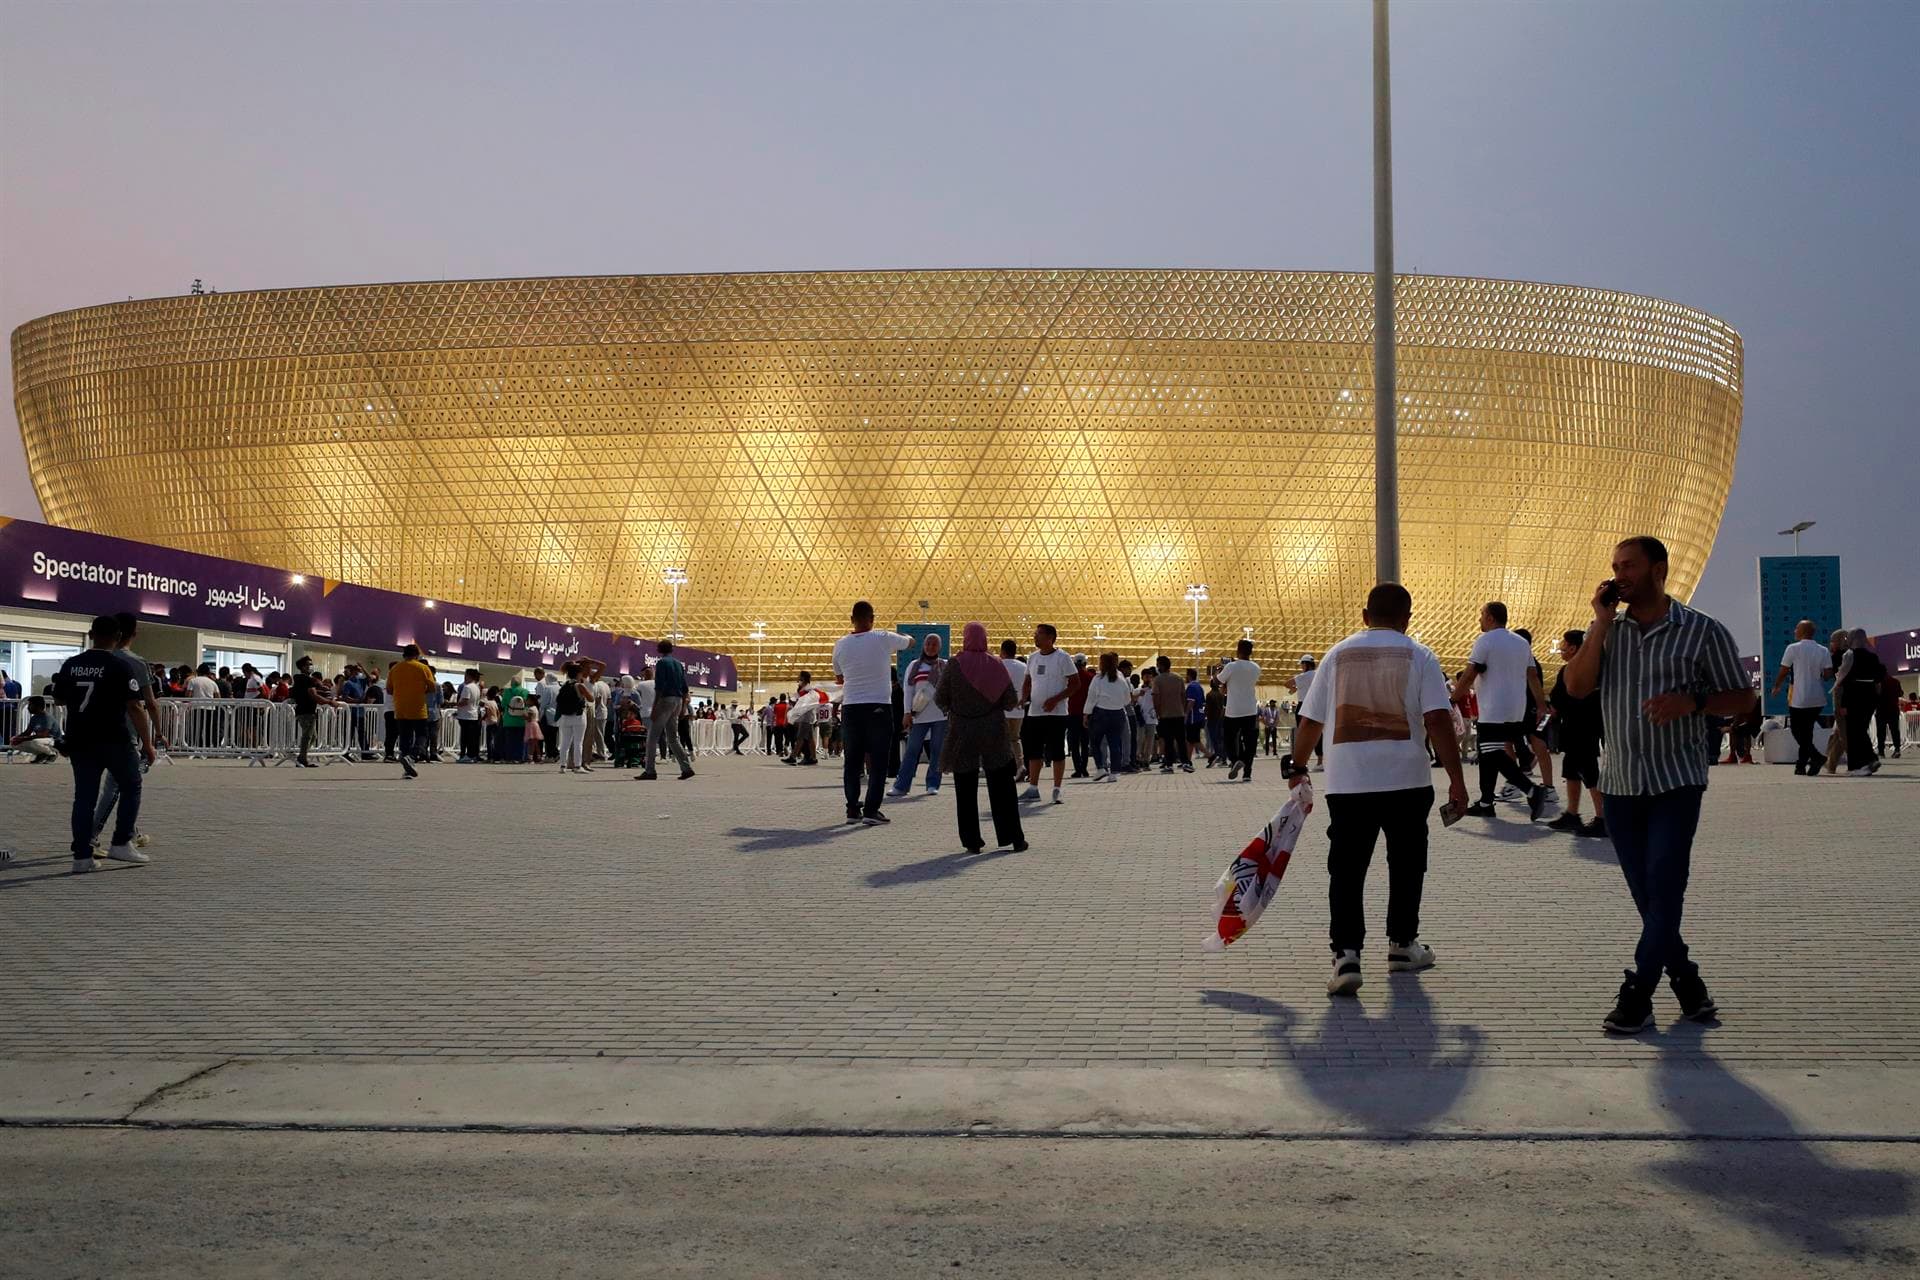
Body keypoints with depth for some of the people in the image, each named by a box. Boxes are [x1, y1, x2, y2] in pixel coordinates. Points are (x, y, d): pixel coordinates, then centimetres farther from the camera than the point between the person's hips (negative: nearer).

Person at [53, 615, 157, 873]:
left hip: (79, 741, 4)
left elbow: (59, 699, 17)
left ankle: (82, 856, 4)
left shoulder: (70, 665, 4)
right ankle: (121, 843, 6)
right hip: (114, 741, -4)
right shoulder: (121, 666, -11)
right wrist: (147, 743, -9)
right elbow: (135, 707, -14)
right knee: (131, 787, 13)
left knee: (84, 796, 8)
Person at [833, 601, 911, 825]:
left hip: (850, 708, 3)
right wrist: (902, 636, 34)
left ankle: (853, 809, 11)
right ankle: (871, 810, -6)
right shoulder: (884, 639, -7)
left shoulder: (841, 644, 1)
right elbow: (909, 641, 13)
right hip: (879, 707, -3)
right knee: (878, 761, 0)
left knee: (852, 760, 10)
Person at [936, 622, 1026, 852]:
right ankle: (1013, 838, 10)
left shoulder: (954, 665, -9)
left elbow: (940, 698, -7)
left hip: (962, 732, -1)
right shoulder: (996, 664, -3)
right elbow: (1011, 700, -2)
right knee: (1002, 786, 9)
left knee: (966, 790, 7)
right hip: (993, 731, 2)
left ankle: (971, 841, 7)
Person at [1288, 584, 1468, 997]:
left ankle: (1346, 955, -11)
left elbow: (1310, 720, 10)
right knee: (1406, 863, 16)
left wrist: (1297, 766, 23)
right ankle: (1402, 945, 26)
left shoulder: (1338, 654, 9)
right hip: (1406, 780, -1)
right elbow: (1438, 721, -8)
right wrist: (1456, 779, -5)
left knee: (1346, 870, 1)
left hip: (1346, 782, 1)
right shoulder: (1419, 656, 2)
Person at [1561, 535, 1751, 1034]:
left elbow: (1742, 698, 1)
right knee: (1648, 896, 9)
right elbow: (1576, 686, -7)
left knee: (1663, 889, -10)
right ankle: (1685, 979, 24)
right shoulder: (1606, 631, 7)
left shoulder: (1703, 631, -3)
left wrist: (1692, 701, -18)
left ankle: (1637, 995, -5)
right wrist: (1601, 620, -10)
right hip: (1621, 782, 4)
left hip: (1676, 781, -4)